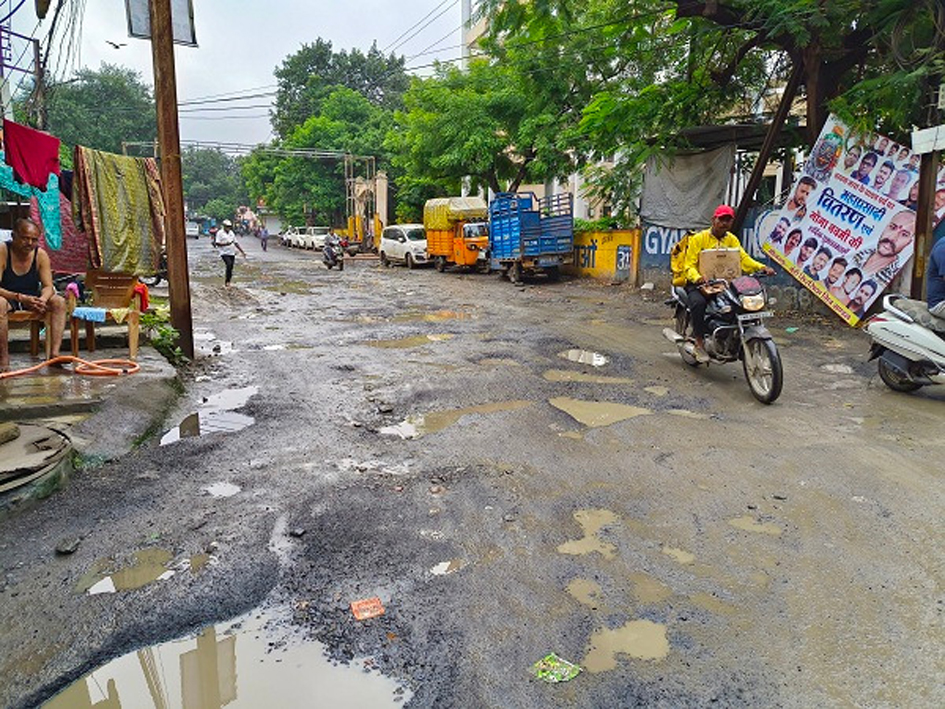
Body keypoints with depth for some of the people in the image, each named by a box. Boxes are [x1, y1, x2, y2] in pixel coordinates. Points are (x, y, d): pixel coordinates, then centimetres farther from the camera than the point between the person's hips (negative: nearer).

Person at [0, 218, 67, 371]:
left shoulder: (41, 255, -6)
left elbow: (48, 286, -8)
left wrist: (42, 300, -32)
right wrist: (20, 297, -39)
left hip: (31, 298, 4)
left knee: (59, 302, -19)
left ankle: (55, 353, -26)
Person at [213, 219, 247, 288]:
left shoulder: (231, 233, 16)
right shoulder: (220, 233, -2)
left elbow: (236, 243, 20)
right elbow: (217, 243, -11)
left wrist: (242, 252, 16)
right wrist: (226, 244, -23)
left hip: (232, 253, 6)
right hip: (224, 253, -6)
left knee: (231, 267, 5)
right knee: (229, 265, -25)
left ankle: (227, 282, 16)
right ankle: (227, 281, -19)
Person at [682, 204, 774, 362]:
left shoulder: (732, 239, 12)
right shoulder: (698, 238, -2)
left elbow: (743, 258, -1)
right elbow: (689, 265, -9)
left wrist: (762, 267, -21)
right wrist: (697, 277, -31)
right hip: (699, 284, -5)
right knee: (698, 302, -35)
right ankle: (699, 343, -22)